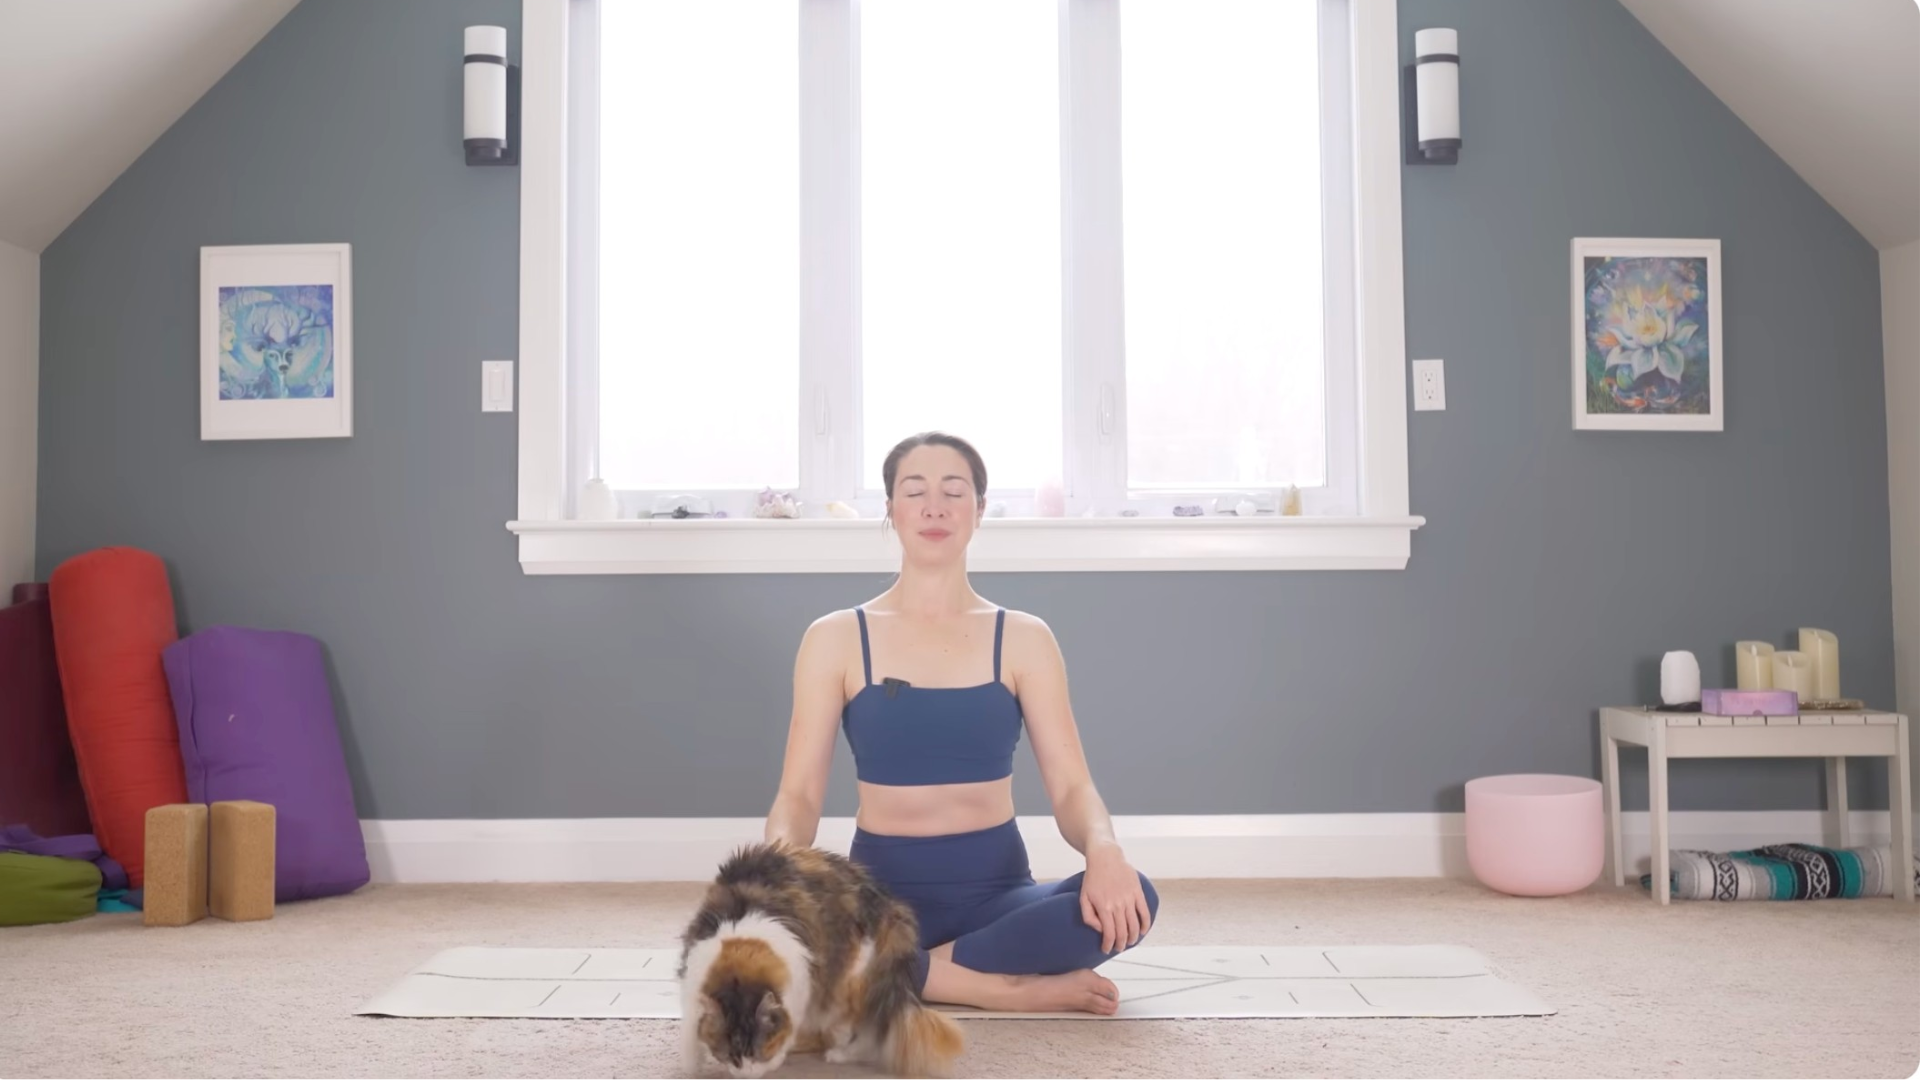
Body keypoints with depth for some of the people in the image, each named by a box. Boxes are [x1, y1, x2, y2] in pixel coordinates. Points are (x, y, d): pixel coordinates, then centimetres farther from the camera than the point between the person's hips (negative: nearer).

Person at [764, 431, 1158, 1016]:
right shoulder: (835, 638, 1)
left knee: (1126, 898, -30)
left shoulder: (1023, 639, 3)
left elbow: (1071, 786, -4)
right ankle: (1001, 988, -21)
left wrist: (1103, 847, -27)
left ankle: (918, 970, -16)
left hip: (996, 890, 1)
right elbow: (798, 793, -4)